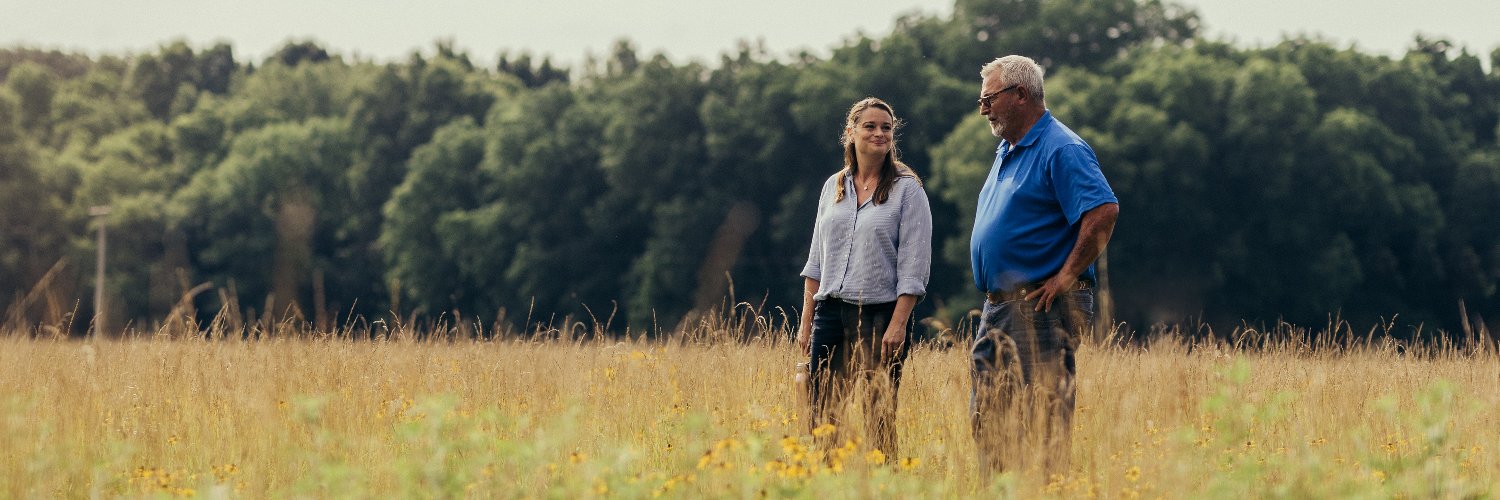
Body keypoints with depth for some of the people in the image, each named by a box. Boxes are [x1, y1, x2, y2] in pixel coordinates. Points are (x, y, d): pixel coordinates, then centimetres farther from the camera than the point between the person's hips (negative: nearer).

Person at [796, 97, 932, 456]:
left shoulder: (907, 189, -1)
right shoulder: (833, 187, 12)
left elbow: (914, 265, -7)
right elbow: (816, 260, 16)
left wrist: (898, 325, -15)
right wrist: (806, 321, 10)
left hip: (880, 315, -4)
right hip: (831, 313, 4)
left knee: (879, 420, -2)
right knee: (821, 416, 0)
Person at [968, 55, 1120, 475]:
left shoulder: (1061, 150, -13)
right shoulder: (1007, 152, 18)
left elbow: (1104, 211, -25)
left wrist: (1066, 278, -21)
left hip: (1041, 310, -10)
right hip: (997, 310, 10)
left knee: (1042, 424, -7)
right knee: (987, 421, 10)